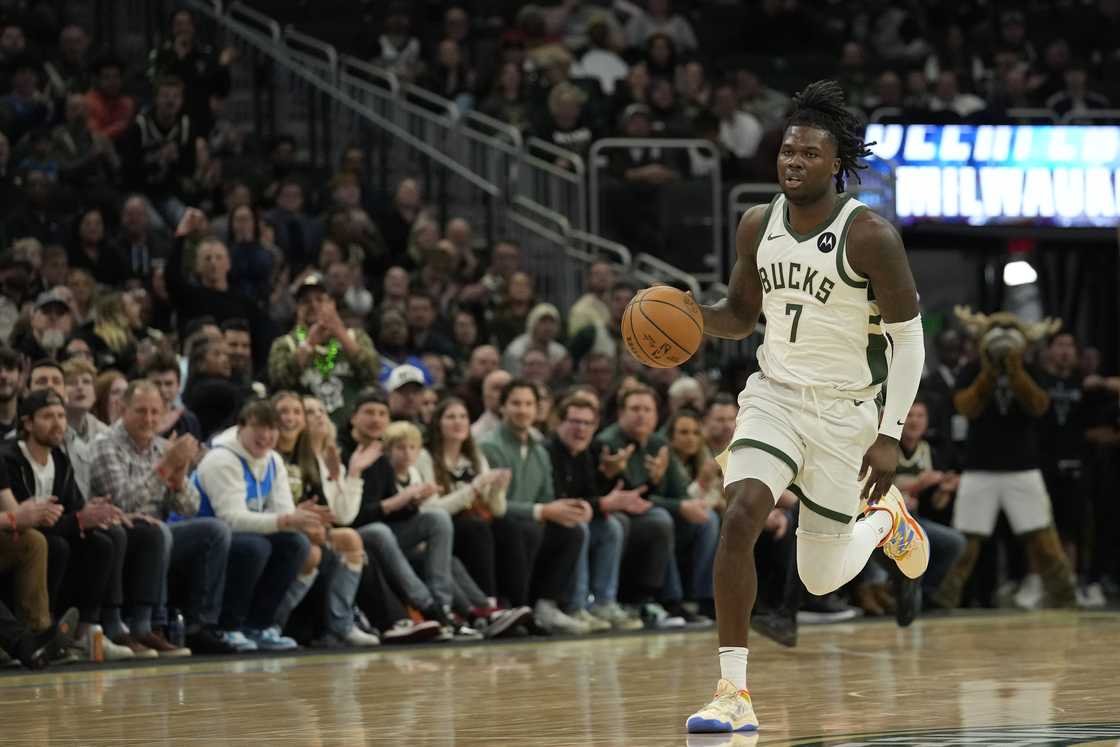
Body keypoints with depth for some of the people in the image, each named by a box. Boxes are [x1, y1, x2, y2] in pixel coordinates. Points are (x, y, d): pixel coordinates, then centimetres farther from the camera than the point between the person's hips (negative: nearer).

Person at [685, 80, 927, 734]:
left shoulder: (869, 236, -17)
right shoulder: (759, 225, -2)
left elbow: (909, 336, -11)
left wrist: (891, 435, -17)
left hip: (845, 411, -3)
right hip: (774, 395, 3)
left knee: (821, 577, 5)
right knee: (741, 516, -23)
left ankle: (884, 518, 42)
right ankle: (735, 693, -19)